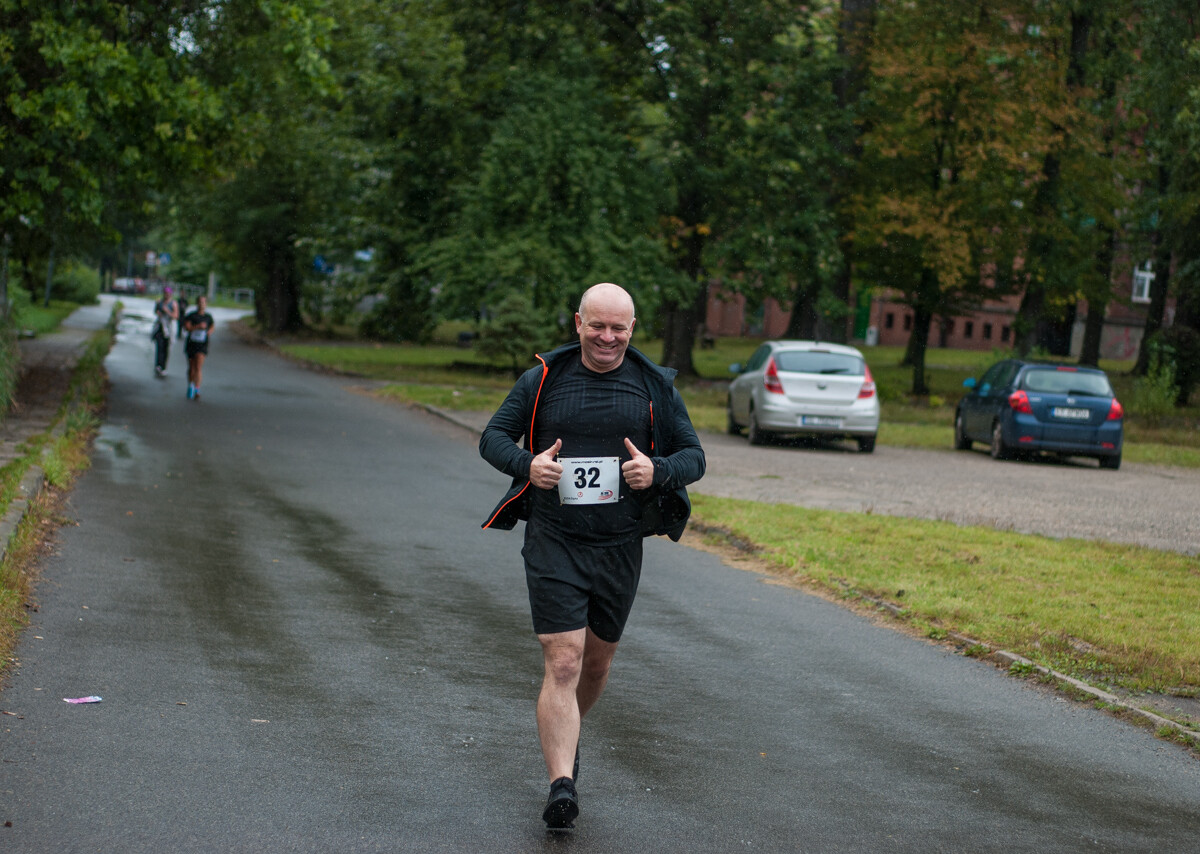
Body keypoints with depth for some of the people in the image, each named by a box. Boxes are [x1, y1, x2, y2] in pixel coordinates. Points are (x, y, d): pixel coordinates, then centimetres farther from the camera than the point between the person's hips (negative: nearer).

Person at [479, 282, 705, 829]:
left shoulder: (655, 387, 4)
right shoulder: (544, 379, 0)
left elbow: (693, 456, 7)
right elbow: (493, 437, 6)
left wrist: (658, 471, -16)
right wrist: (526, 464, -16)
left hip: (620, 547, 3)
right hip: (553, 543, -3)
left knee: (597, 661, 17)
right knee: (562, 663, -13)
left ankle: (563, 737, 45)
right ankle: (561, 785, -18)